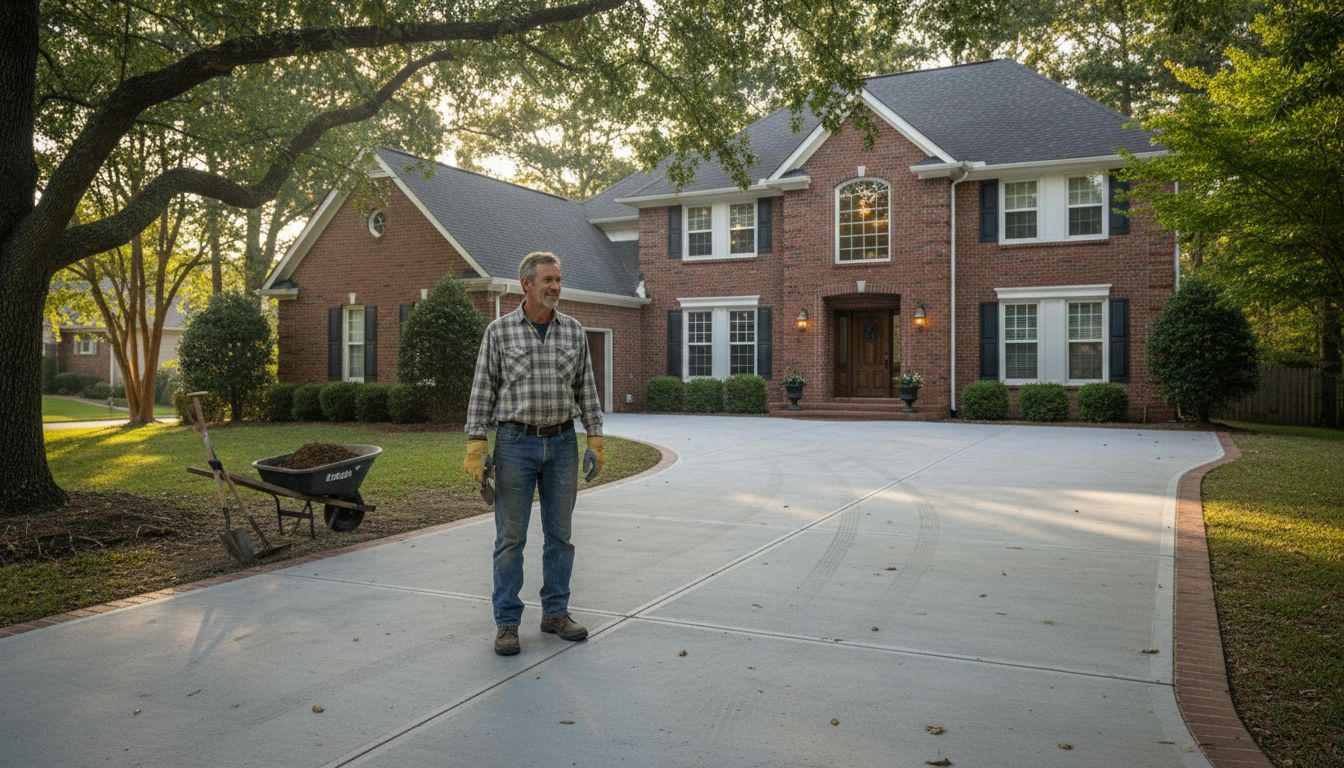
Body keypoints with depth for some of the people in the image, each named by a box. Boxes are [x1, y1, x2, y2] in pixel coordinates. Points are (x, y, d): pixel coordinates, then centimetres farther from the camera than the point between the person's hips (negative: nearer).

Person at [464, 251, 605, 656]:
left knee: (559, 534, 9)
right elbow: (482, 391, -1)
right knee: (510, 537, 2)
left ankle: (555, 612, 22)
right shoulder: (499, 330, -2)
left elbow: (586, 389, 9)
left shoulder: (574, 331, 5)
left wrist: (596, 441, 3)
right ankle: (507, 622, 11)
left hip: (562, 443, 3)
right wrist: (475, 448, -7)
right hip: (516, 443, -3)